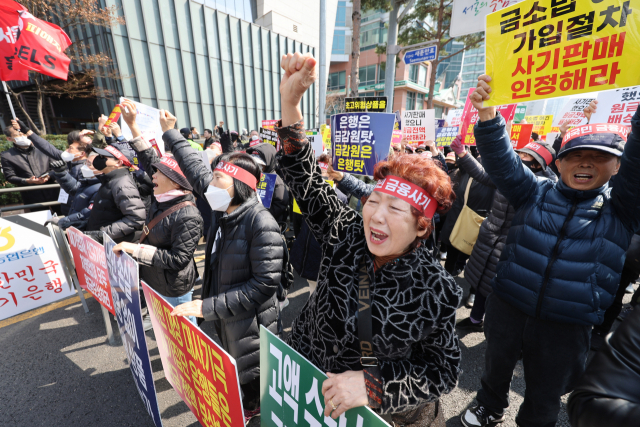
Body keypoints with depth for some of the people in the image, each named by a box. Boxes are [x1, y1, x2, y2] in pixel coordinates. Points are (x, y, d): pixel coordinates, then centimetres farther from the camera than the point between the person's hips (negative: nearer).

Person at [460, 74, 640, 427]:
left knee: (545, 394, 21)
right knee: (496, 366, 25)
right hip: (508, 308, 1)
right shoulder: (535, 192, -2)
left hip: (566, 325, 0)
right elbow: (501, 161, -16)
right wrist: (487, 113, -31)